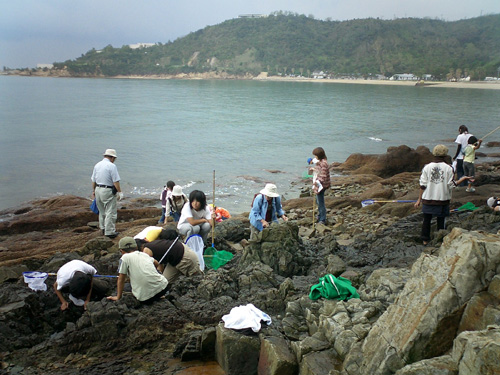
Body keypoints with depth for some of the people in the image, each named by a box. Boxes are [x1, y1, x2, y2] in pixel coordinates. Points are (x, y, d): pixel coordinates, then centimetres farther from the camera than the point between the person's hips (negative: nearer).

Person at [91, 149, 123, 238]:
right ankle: (109, 231, 0)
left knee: (102, 211, 20)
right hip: (108, 191, -8)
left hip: (98, 189, 8)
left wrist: (93, 191, 24)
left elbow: (93, 180, 14)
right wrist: (120, 192, -10)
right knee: (110, 212, -1)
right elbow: (116, 181, -16)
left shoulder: (97, 165, 9)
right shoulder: (112, 166, -13)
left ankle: (103, 228, 31)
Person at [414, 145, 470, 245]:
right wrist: (462, 179, 8)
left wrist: (419, 199, 4)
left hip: (428, 199, 2)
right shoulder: (448, 168, -7)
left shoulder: (427, 167, -3)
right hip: (442, 199, -1)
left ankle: (425, 240, 22)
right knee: (441, 221, 11)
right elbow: (451, 185, -7)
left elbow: (423, 185, -2)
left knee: (426, 220, 14)